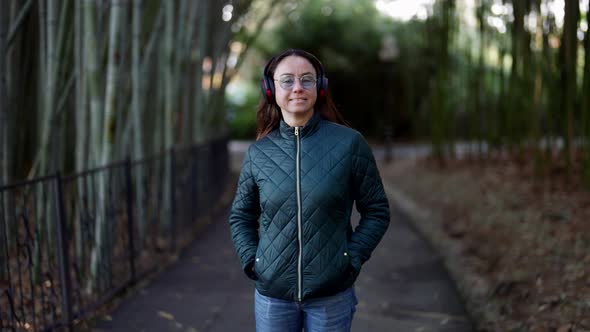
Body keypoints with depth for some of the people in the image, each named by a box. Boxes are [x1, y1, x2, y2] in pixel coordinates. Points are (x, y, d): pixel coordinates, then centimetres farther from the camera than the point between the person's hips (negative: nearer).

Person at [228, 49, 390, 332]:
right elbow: (240, 215, 13)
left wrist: (352, 258, -7)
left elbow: (376, 211, 1)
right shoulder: (258, 153, 0)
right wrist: (251, 260, 1)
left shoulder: (349, 143, -6)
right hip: (272, 293, 2)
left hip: (332, 295, -2)